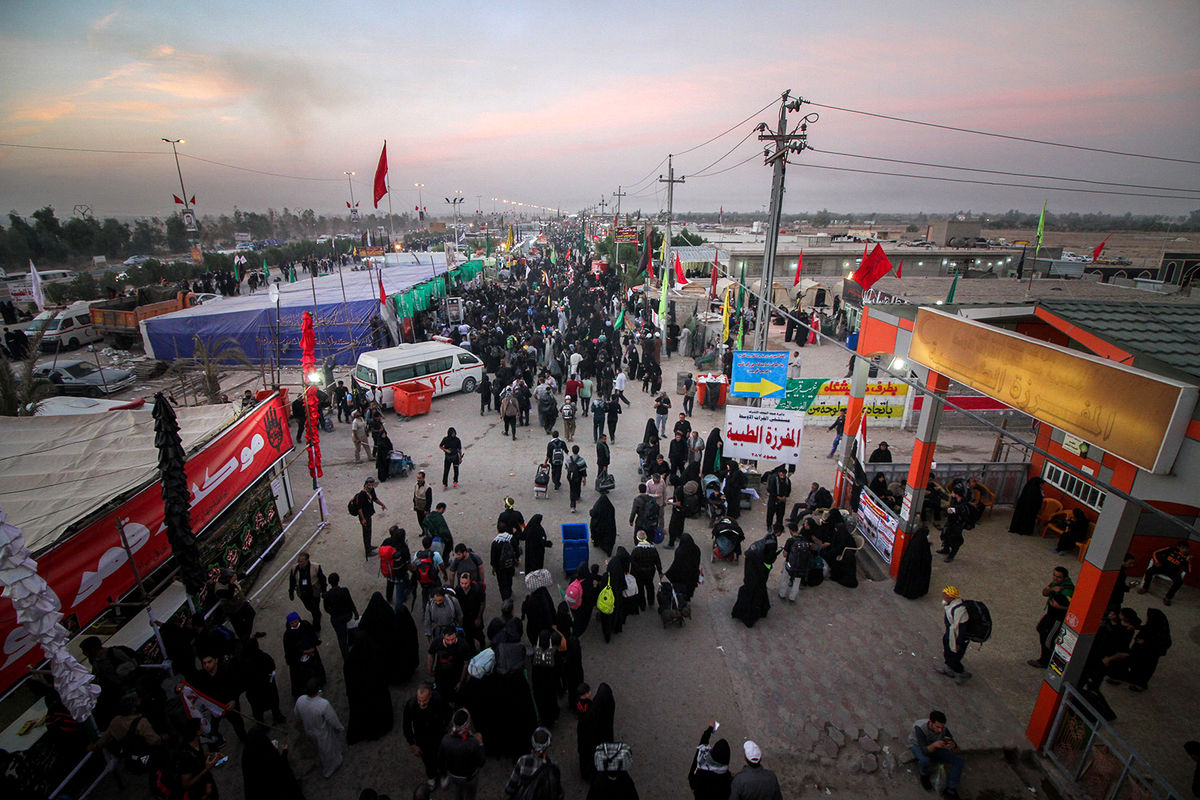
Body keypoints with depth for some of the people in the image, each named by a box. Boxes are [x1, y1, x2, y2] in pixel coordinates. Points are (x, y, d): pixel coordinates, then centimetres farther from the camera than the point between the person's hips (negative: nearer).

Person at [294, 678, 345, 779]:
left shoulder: (299, 700, -28)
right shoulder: (324, 704, -43)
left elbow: (298, 717, -4)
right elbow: (334, 721, -25)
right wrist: (341, 729, -3)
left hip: (309, 731, 4)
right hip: (323, 733, -4)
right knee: (327, 752, 27)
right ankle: (327, 771, 53)